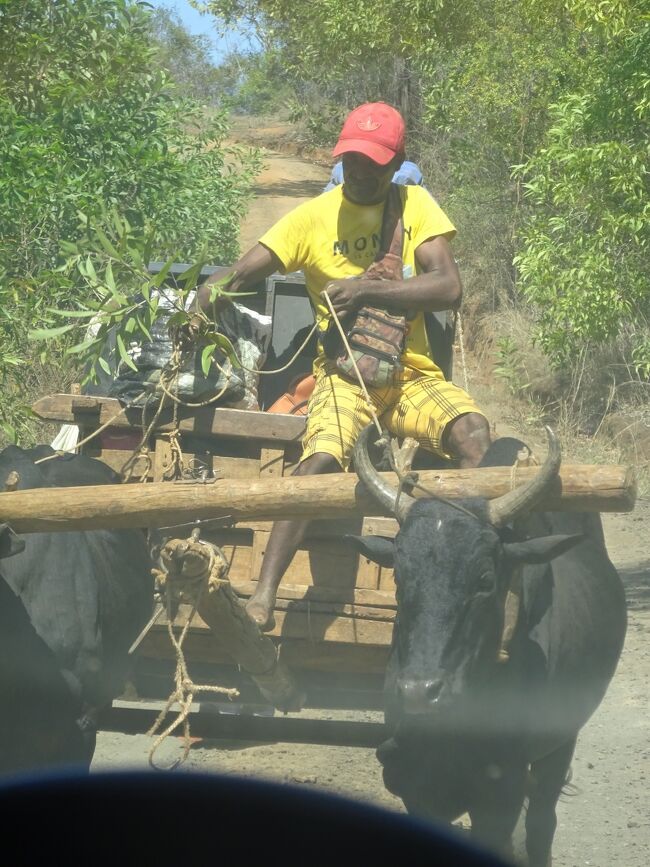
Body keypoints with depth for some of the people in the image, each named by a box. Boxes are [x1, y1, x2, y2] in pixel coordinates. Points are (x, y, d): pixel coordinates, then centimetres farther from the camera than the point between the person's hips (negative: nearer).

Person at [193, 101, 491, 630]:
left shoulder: (416, 207, 3)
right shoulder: (315, 217, 1)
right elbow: (237, 276, -2)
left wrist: (368, 289, -19)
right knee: (323, 459, -31)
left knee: (474, 430, -29)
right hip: (345, 373, -2)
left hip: (413, 374, 2)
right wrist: (206, 302, -23)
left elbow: (449, 289, -9)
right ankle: (264, 596, -35)